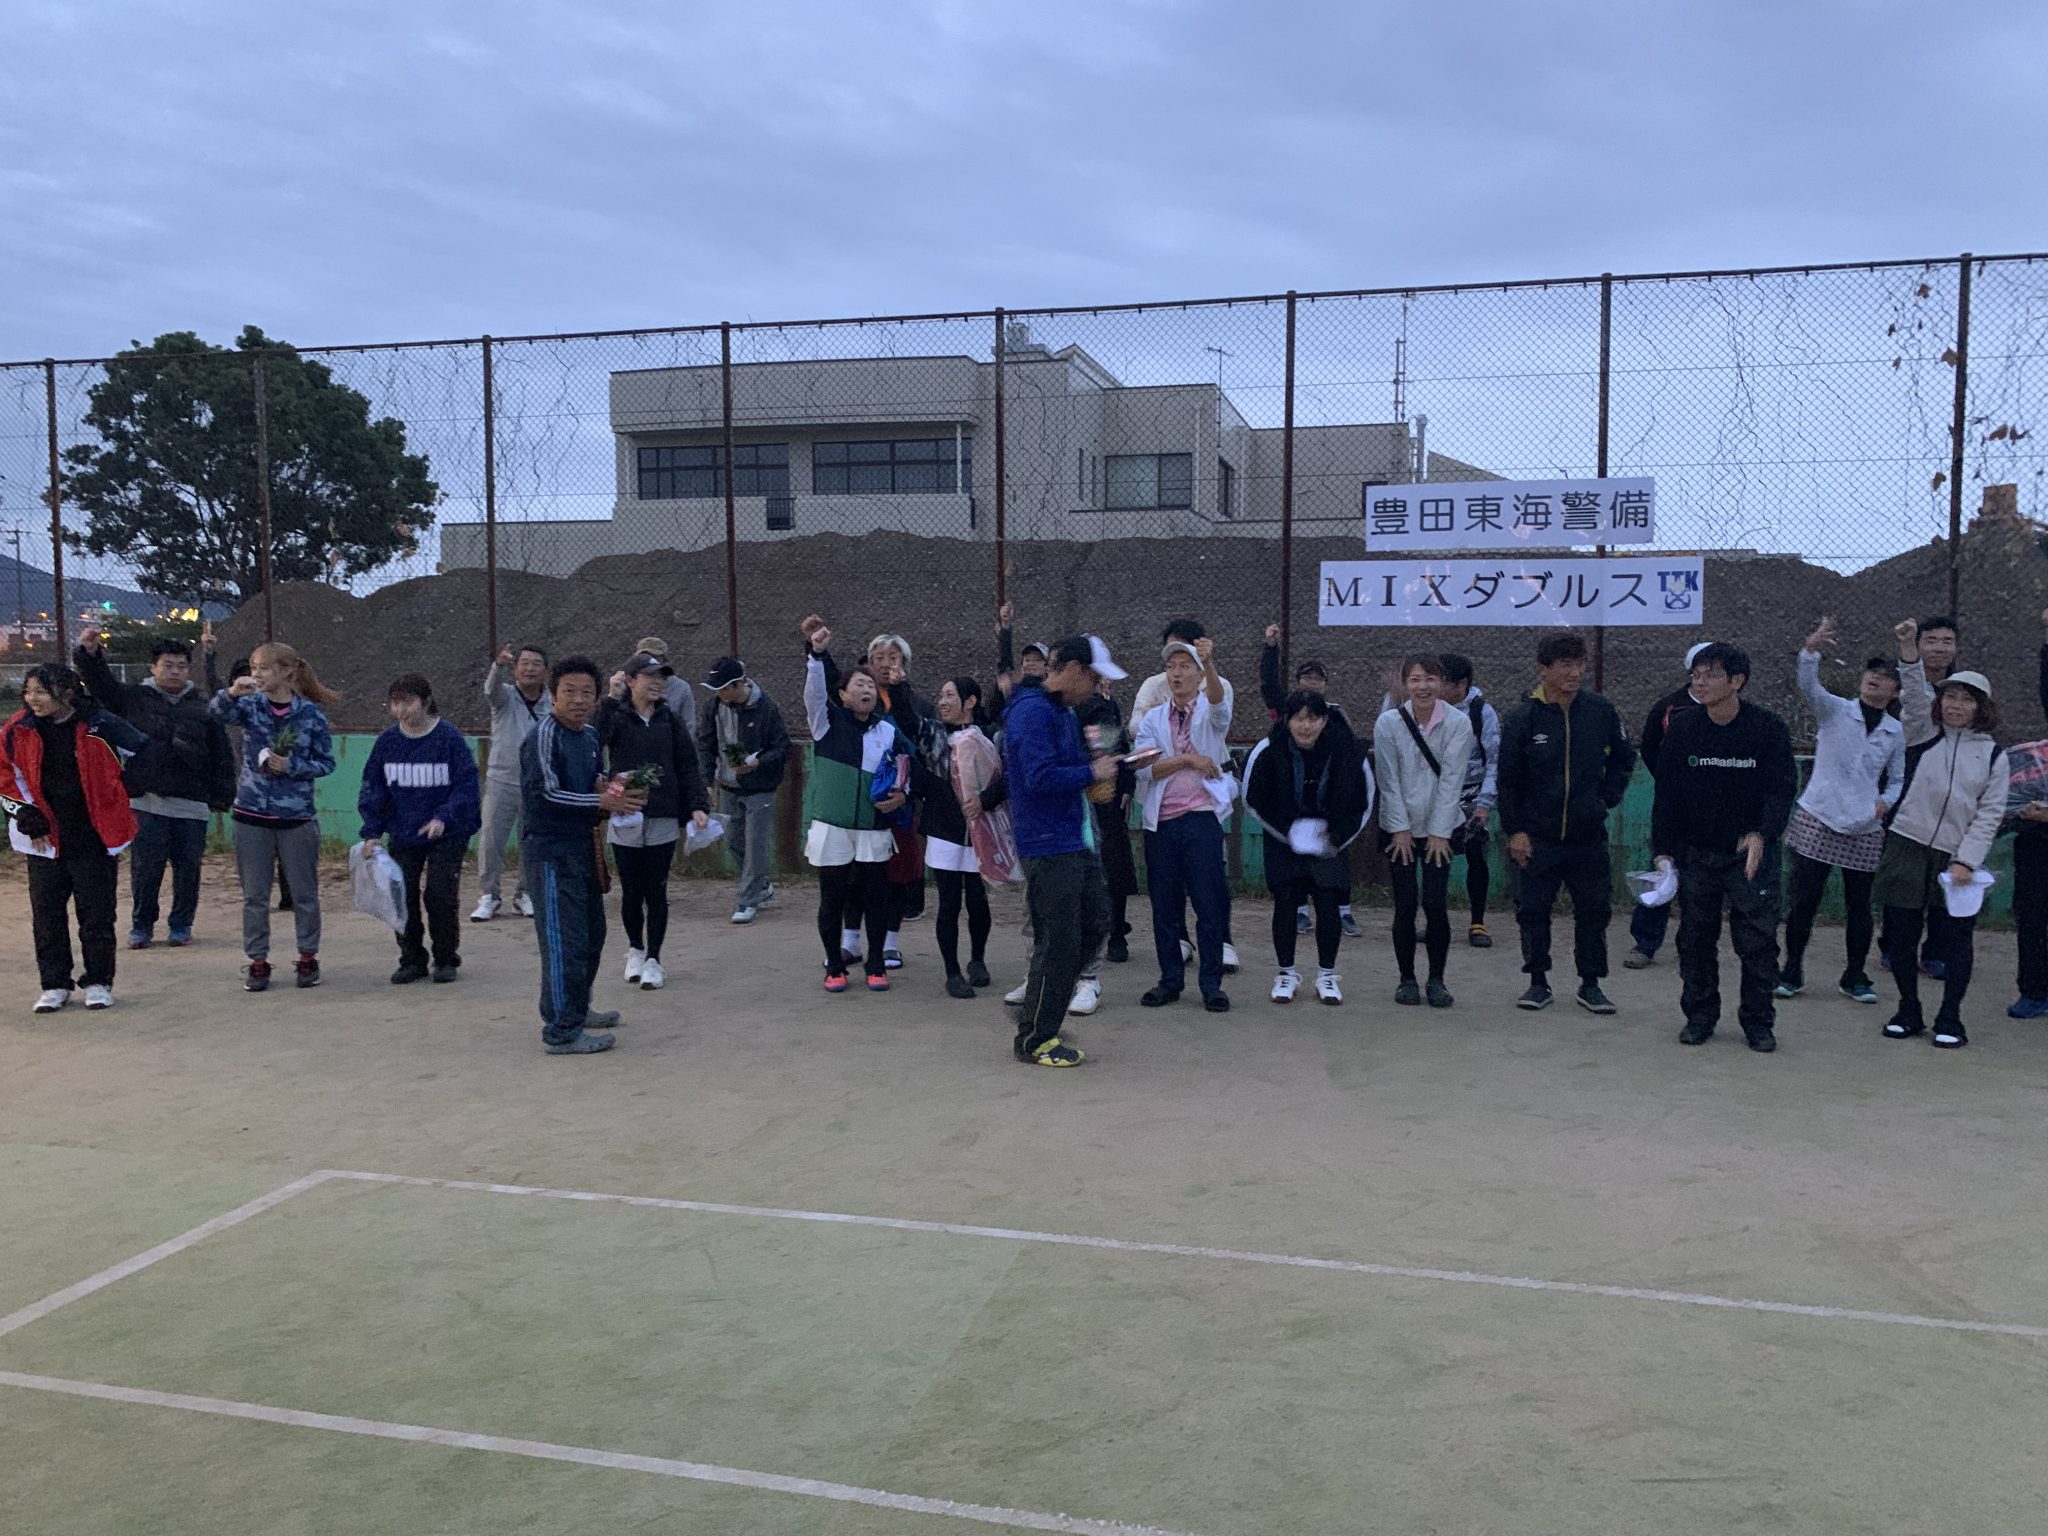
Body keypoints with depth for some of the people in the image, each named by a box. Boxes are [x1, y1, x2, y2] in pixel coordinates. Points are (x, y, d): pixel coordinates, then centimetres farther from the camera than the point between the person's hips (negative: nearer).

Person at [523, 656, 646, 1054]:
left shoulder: (591, 735, 12)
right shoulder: (544, 734, -14)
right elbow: (545, 792, -21)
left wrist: (608, 787, 2)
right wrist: (603, 802, -21)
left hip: (582, 847, 9)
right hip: (549, 850, -9)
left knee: (592, 933, 19)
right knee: (564, 940, -9)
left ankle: (577, 1009, 35)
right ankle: (561, 1032, -3)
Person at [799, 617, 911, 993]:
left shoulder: (889, 732, 6)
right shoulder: (828, 721, -1)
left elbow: (905, 774, 12)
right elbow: (814, 689, -18)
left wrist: (902, 795, -9)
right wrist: (816, 653, -34)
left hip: (874, 831, 2)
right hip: (831, 827, -2)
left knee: (876, 898, 5)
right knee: (832, 899, 6)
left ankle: (876, 965, 19)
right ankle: (835, 967, 19)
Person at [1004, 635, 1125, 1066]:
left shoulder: (1062, 711, 17)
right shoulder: (1033, 711, -16)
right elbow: (1040, 776, -26)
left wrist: (1098, 769, 6)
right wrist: (1091, 773, -14)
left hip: (1074, 841, 10)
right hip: (1047, 847, -10)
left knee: (1096, 924, 14)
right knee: (1057, 945, -3)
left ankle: (1039, 1013, 25)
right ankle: (1034, 1040, 11)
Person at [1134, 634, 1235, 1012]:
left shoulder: (1210, 712, 4)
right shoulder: (1153, 720, 12)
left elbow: (1217, 701, -22)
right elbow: (1144, 768, -1)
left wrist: (1210, 664, -40)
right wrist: (1187, 759, -11)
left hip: (1201, 819, -3)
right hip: (1160, 823, 3)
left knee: (1210, 903, -2)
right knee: (1164, 906, 8)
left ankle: (1211, 983, 6)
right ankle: (1171, 979, 18)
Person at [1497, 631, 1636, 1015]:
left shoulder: (1600, 711, 0)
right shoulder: (1524, 718, -6)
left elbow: (1624, 758, 17)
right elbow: (1508, 780, 0)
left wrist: (1607, 797, 7)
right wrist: (1514, 830, -4)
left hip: (1588, 835, 2)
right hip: (1537, 838, -2)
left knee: (1593, 910, 6)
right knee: (1533, 910, 3)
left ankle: (1590, 985, 19)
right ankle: (1538, 982, 17)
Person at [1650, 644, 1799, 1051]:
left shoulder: (1768, 728, -8)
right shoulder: (1682, 728, -2)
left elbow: (1782, 788, -12)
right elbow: (1667, 793, 2)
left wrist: (1762, 835, -28)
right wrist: (1663, 849, -3)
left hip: (1752, 854, -2)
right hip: (1696, 854, 2)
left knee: (1757, 941, 1)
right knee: (1695, 939, 8)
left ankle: (1758, 1021, 16)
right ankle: (1700, 1015, 22)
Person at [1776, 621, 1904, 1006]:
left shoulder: (1895, 732, 11)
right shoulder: (1834, 710, 1)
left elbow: (1898, 779, 18)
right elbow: (1807, 685, -19)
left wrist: (1886, 801, -5)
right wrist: (1811, 649, -38)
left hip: (1864, 829, 3)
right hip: (1817, 819, -3)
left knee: (1859, 906, 7)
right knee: (1803, 899, -3)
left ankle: (1854, 976, 23)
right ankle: (1791, 971, 13)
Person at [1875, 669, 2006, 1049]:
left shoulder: (1993, 756, 6)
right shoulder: (1922, 738, 5)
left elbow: (1989, 814, 1)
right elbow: (1913, 699, -12)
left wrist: (1966, 861, -9)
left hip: (1956, 859, 0)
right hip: (1907, 849, 0)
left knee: (1954, 941, 2)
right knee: (1901, 936, 5)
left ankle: (1949, 1020, 15)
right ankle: (1909, 1013, 21)